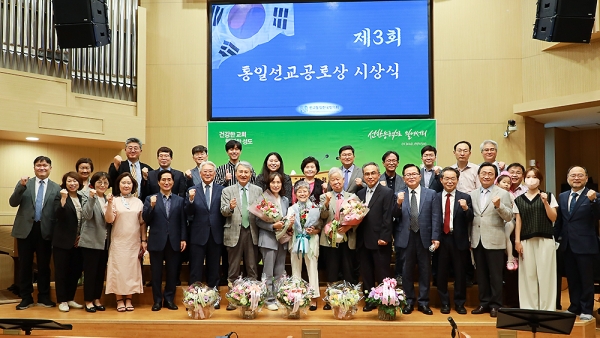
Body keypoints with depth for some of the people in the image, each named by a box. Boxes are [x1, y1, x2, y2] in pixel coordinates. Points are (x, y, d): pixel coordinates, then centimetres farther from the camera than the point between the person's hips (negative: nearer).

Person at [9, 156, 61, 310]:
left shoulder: (56, 188, 3)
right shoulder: (24, 183, 5)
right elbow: (13, 203, -6)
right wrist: (21, 186, -21)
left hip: (45, 231, 0)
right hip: (25, 229, 0)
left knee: (44, 265, 8)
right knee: (25, 265, 7)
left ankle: (43, 297, 20)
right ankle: (26, 297, 19)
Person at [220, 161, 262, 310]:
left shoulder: (258, 190, 8)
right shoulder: (227, 191, 4)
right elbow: (223, 211, -6)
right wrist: (230, 207, -27)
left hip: (252, 233, 1)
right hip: (234, 233, -1)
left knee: (253, 269, 8)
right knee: (233, 270, 7)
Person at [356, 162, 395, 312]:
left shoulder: (387, 193, -5)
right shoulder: (360, 194, 13)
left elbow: (387, 218, -11)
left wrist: (384, 237, -16)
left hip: (380, 241, -5)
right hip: (363, 241, 6)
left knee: (382, 274, 3)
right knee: (366, 274, 12)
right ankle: (369, 300, 22)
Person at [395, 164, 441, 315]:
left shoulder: (431, 194, 2)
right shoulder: (399, 195, 4)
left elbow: (436, 218, -2)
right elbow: (395, 217, -3)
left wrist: (435, 237, -9)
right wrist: (398, 203, -20)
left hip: (424, 237, 0)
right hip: (405, 238, 0)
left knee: (425, 271, 8)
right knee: (407, 271, 8)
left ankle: (423, 302, 19)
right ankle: (409, 301, 21)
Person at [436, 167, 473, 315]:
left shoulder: (465, 197, 2)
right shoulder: (435, 197, 2)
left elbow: (470, 220, -6)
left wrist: (466, 208, -24)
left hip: (459, 240, 0)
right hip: (441, 239, 0)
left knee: (460, 273, 8)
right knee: (442, 273, 8)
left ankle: (460, 303, 21)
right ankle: (445, 303, 22)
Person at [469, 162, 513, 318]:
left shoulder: (503, 194, -2)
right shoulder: (473, 194, 10)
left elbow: (509, 217, -8)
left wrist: (499, 206, -25)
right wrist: (469, 238, 8)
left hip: (494, 241, -4)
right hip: (477, 240, 4)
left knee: (495, 275, 2)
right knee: (481, 274, 12)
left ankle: (495, 305, 12)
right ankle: (484, 303, 21)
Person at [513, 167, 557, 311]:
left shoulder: (548, 196, 6)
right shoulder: (518, 200, 10)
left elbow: (553, 218, 1)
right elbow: (518, 222, 9)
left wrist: (545, 202, -11)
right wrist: (517, 241, 1)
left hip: (545, 240, -1)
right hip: (526, 241, 2)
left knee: (545, 273, -2)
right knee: (528, 275, 2)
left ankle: (547, 308, 6)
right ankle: (529, 308, 10)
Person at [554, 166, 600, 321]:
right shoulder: (562, 196, 9)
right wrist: (556, 237, 14)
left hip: (585, 245, -5)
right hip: (567, 244, 5)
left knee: (586, 279, 5)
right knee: (572, 278, 14)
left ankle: (586, 310, 17)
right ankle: (574, 307, 27)